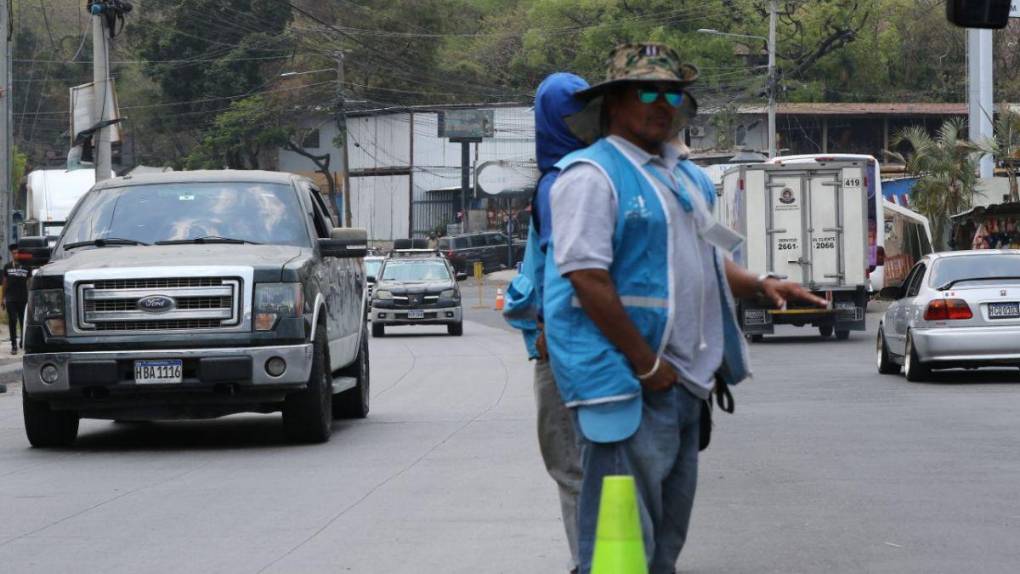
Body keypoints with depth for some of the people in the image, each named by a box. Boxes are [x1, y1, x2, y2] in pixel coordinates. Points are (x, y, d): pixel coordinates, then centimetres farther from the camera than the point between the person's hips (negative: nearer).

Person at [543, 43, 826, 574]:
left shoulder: (686, 178, 19)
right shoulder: (592, 174, -9)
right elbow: (587, 277, -17)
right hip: (626, 383, -9)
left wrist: (760, 286, 8)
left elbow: (707, 260, 29)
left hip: (681, 379, 9)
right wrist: (646, 365, -18)